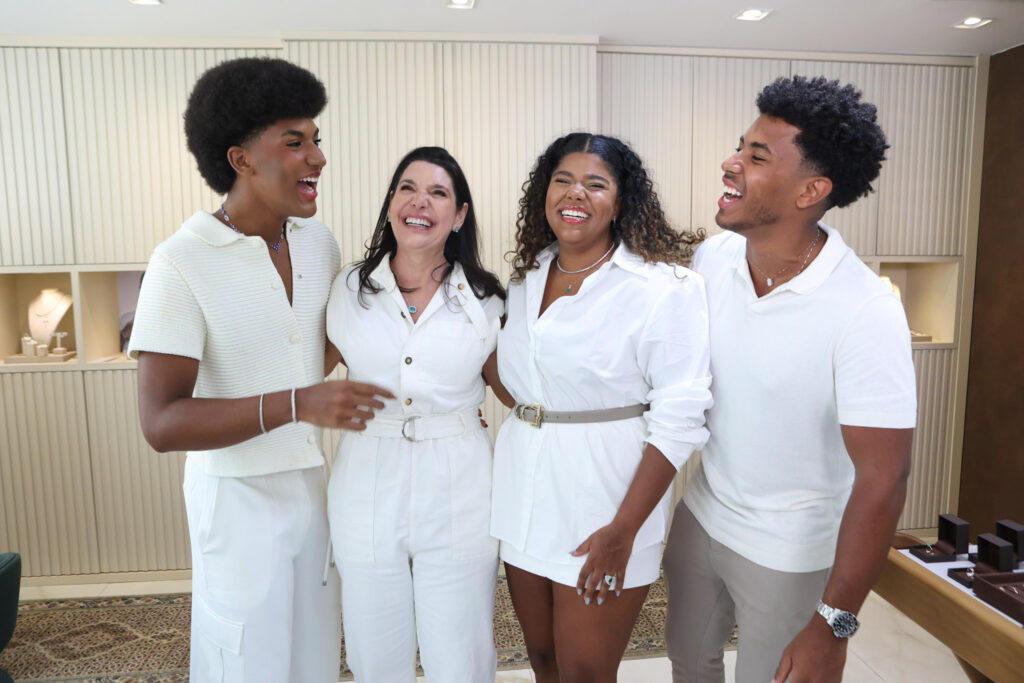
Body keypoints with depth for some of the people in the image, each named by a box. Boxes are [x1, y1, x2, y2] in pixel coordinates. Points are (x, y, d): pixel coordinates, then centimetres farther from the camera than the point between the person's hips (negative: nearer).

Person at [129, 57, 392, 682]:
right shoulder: (183, 263, -19)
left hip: (316, 483, 5)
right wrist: (298, 403, -34)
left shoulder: (318, 241, 0)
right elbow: (162, 424, -22)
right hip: (239, 496, -5)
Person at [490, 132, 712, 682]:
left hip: (603, 501, -5)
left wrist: (623, 531, -18)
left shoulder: (664, 290, -13)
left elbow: (679, 421, -16)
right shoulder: (525, 280, 6)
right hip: (523, 493, 6)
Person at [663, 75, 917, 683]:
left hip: (790, 552, -5)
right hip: (699, 514, 5)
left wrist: (834, 623, -20)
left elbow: (883, 478, -23)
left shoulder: (865, 312, -27)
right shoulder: (712, 259, -10)